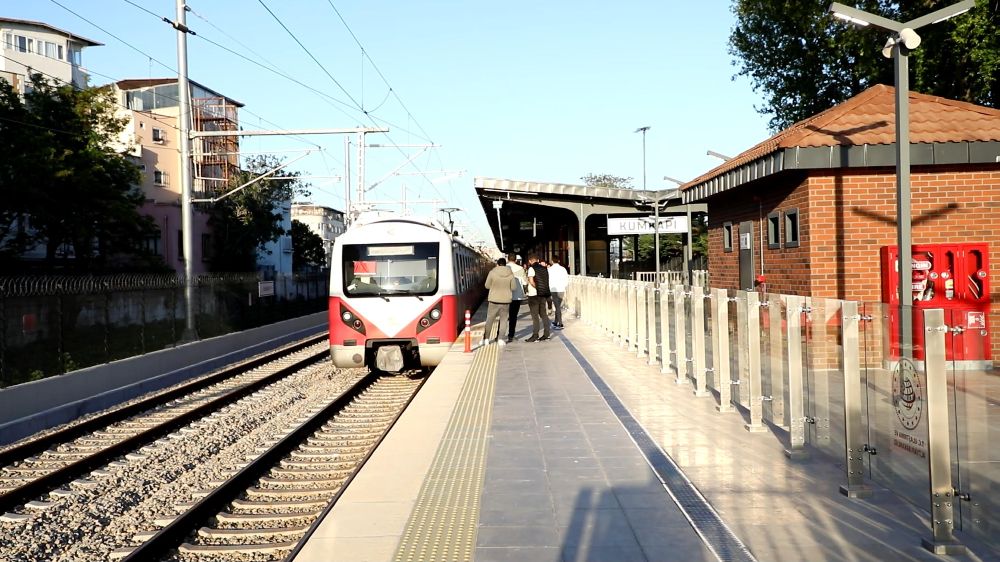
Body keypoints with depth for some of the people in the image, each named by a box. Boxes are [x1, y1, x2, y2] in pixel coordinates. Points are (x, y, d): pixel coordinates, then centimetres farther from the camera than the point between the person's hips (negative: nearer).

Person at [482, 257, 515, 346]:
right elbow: (513, 288, 0)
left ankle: (486, 339, 9)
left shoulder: (492, 272, -7)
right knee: (503, 319, 10)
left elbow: (487, 286, -2)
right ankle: (500, 339, 8)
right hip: (506, 299, 1)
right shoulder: (510, 274, -3)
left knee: (489, 319, 9)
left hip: (494, 299, -1)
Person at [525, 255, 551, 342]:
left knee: (535, 315, -4)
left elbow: (531, 281, -21)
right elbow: (546, 281, 14)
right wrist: (541, 289, 9)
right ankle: (547, 333, 13)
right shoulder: (544, 268, 11)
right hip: (544, 294, 6)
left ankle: (535, 335, -4)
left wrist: (536, 288, -9)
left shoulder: (531, 268, -10)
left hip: (534, 294, -6)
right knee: (543, 313, 13)